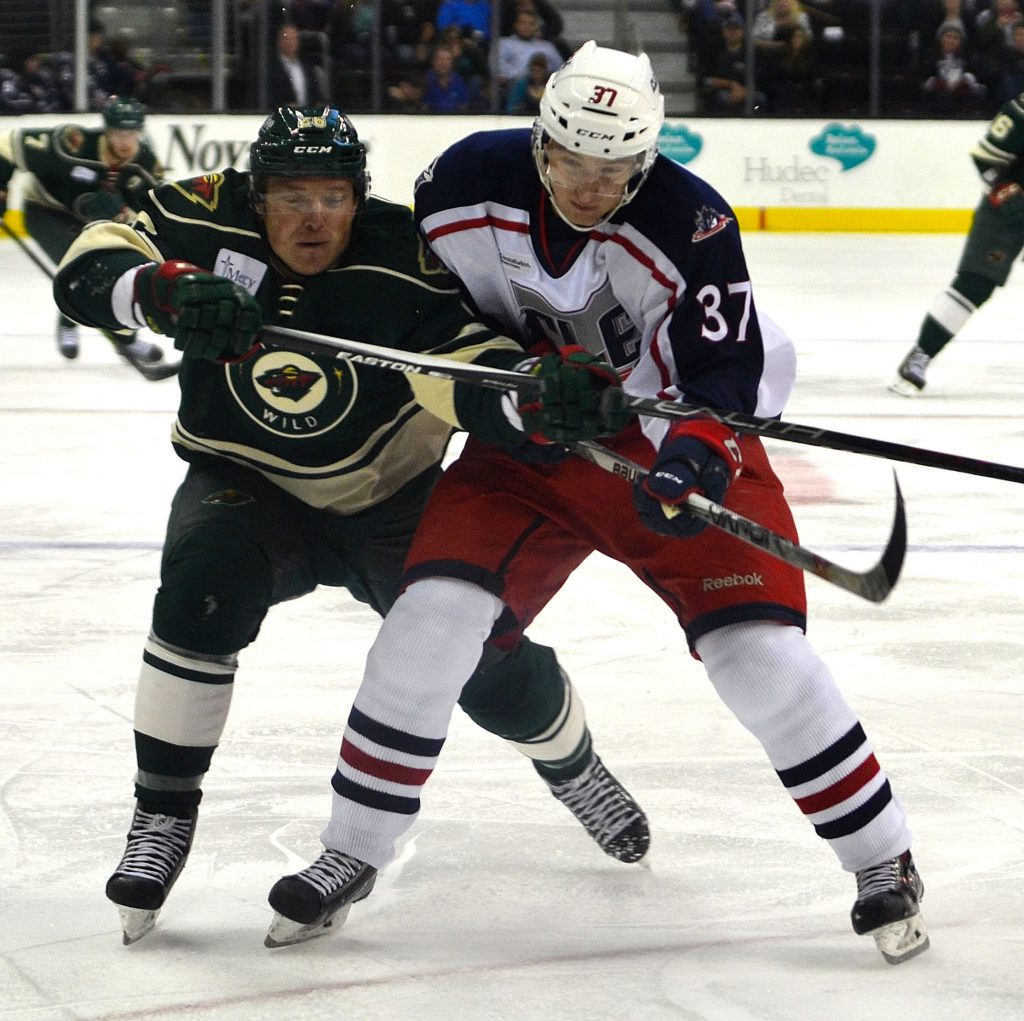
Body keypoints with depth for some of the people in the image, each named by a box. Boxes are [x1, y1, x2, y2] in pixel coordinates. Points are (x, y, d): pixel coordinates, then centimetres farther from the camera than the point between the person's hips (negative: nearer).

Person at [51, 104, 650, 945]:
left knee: (481, 660, -5)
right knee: (204, 586, -30)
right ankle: (162, 817, -17)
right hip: (247, 487, 0)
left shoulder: (409, 260, -25)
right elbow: (87, 271, -19)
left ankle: (572, 764, 31)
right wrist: (165, 291, -39)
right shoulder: (206, 221, -18)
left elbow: (476, 379, -34)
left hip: (388, 498, 0)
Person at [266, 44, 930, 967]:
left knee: (759, 655, -15)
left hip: (673, 442, -2)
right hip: (526, 449, 2)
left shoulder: (690, 223, -23)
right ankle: (351, 854, 3)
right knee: (431, 619, -14)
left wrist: (696, 456, -42)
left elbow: (729, 374, -22)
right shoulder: (466, 185, -14)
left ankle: (884, 864, 3)